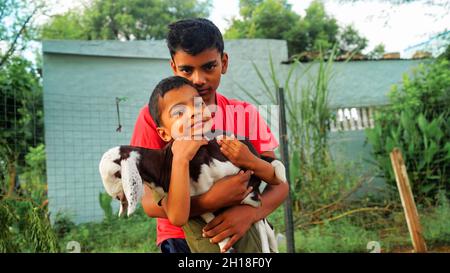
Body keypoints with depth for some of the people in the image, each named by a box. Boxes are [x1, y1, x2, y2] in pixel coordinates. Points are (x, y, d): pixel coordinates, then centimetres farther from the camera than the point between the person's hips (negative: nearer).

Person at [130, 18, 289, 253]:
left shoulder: (246, 114, 1)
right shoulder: (154, 116, -7)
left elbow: (279, 184, -2)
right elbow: (150, 202, -13)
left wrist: (250, 212, -23)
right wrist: (212, 201, -28)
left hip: (242, 235, 4)